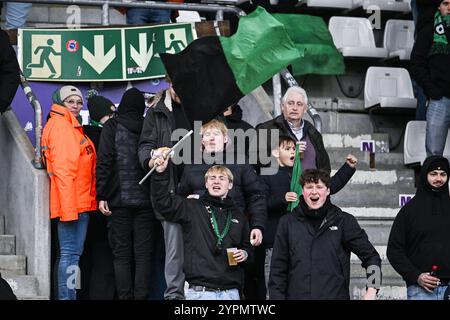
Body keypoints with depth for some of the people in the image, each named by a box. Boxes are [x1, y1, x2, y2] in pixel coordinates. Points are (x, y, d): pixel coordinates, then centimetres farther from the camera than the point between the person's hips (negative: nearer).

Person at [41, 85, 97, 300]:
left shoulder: (70, 126, 21)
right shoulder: (60, 124, -9)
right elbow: (62, 168, -17)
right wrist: (69, 206, -23)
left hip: (78, 203, 10)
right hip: (73, 202, -10)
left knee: (67, 253, 12)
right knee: (71, 253, -12)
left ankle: (64, 296, 16)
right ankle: (68, 296, -13)